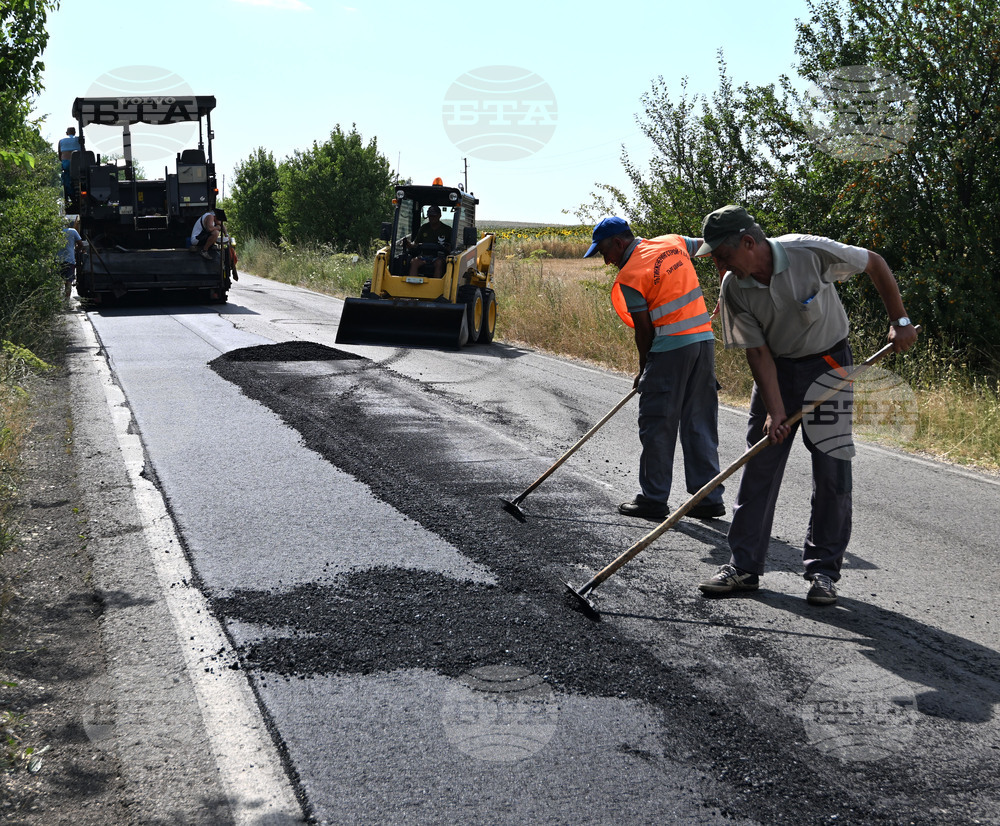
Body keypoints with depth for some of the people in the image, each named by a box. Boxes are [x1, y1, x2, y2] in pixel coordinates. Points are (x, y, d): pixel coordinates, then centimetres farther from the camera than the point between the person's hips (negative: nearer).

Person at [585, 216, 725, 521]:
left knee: (657, 425, 3)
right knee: (700, 424, 11)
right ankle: (708, 498, 14)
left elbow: (644, 329, -6)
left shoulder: (629, 277, -10)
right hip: (705, 338, 7)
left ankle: (653, 499, 9)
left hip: (671, 347, -7)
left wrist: (644, 370, 9)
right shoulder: (673, 242, 10)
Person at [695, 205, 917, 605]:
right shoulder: (734, 290, -14)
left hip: (829, 365, -2)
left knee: (832, 471, -4)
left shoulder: (811, 252, -25)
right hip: (776, 371, 3)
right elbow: (757, 352, -11)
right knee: (758, 467, 0)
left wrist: (899, 321, -8)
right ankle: (744, 566, 8)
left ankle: (823, 570, 7)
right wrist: (775, 411, -19)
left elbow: (875, 262, -10)